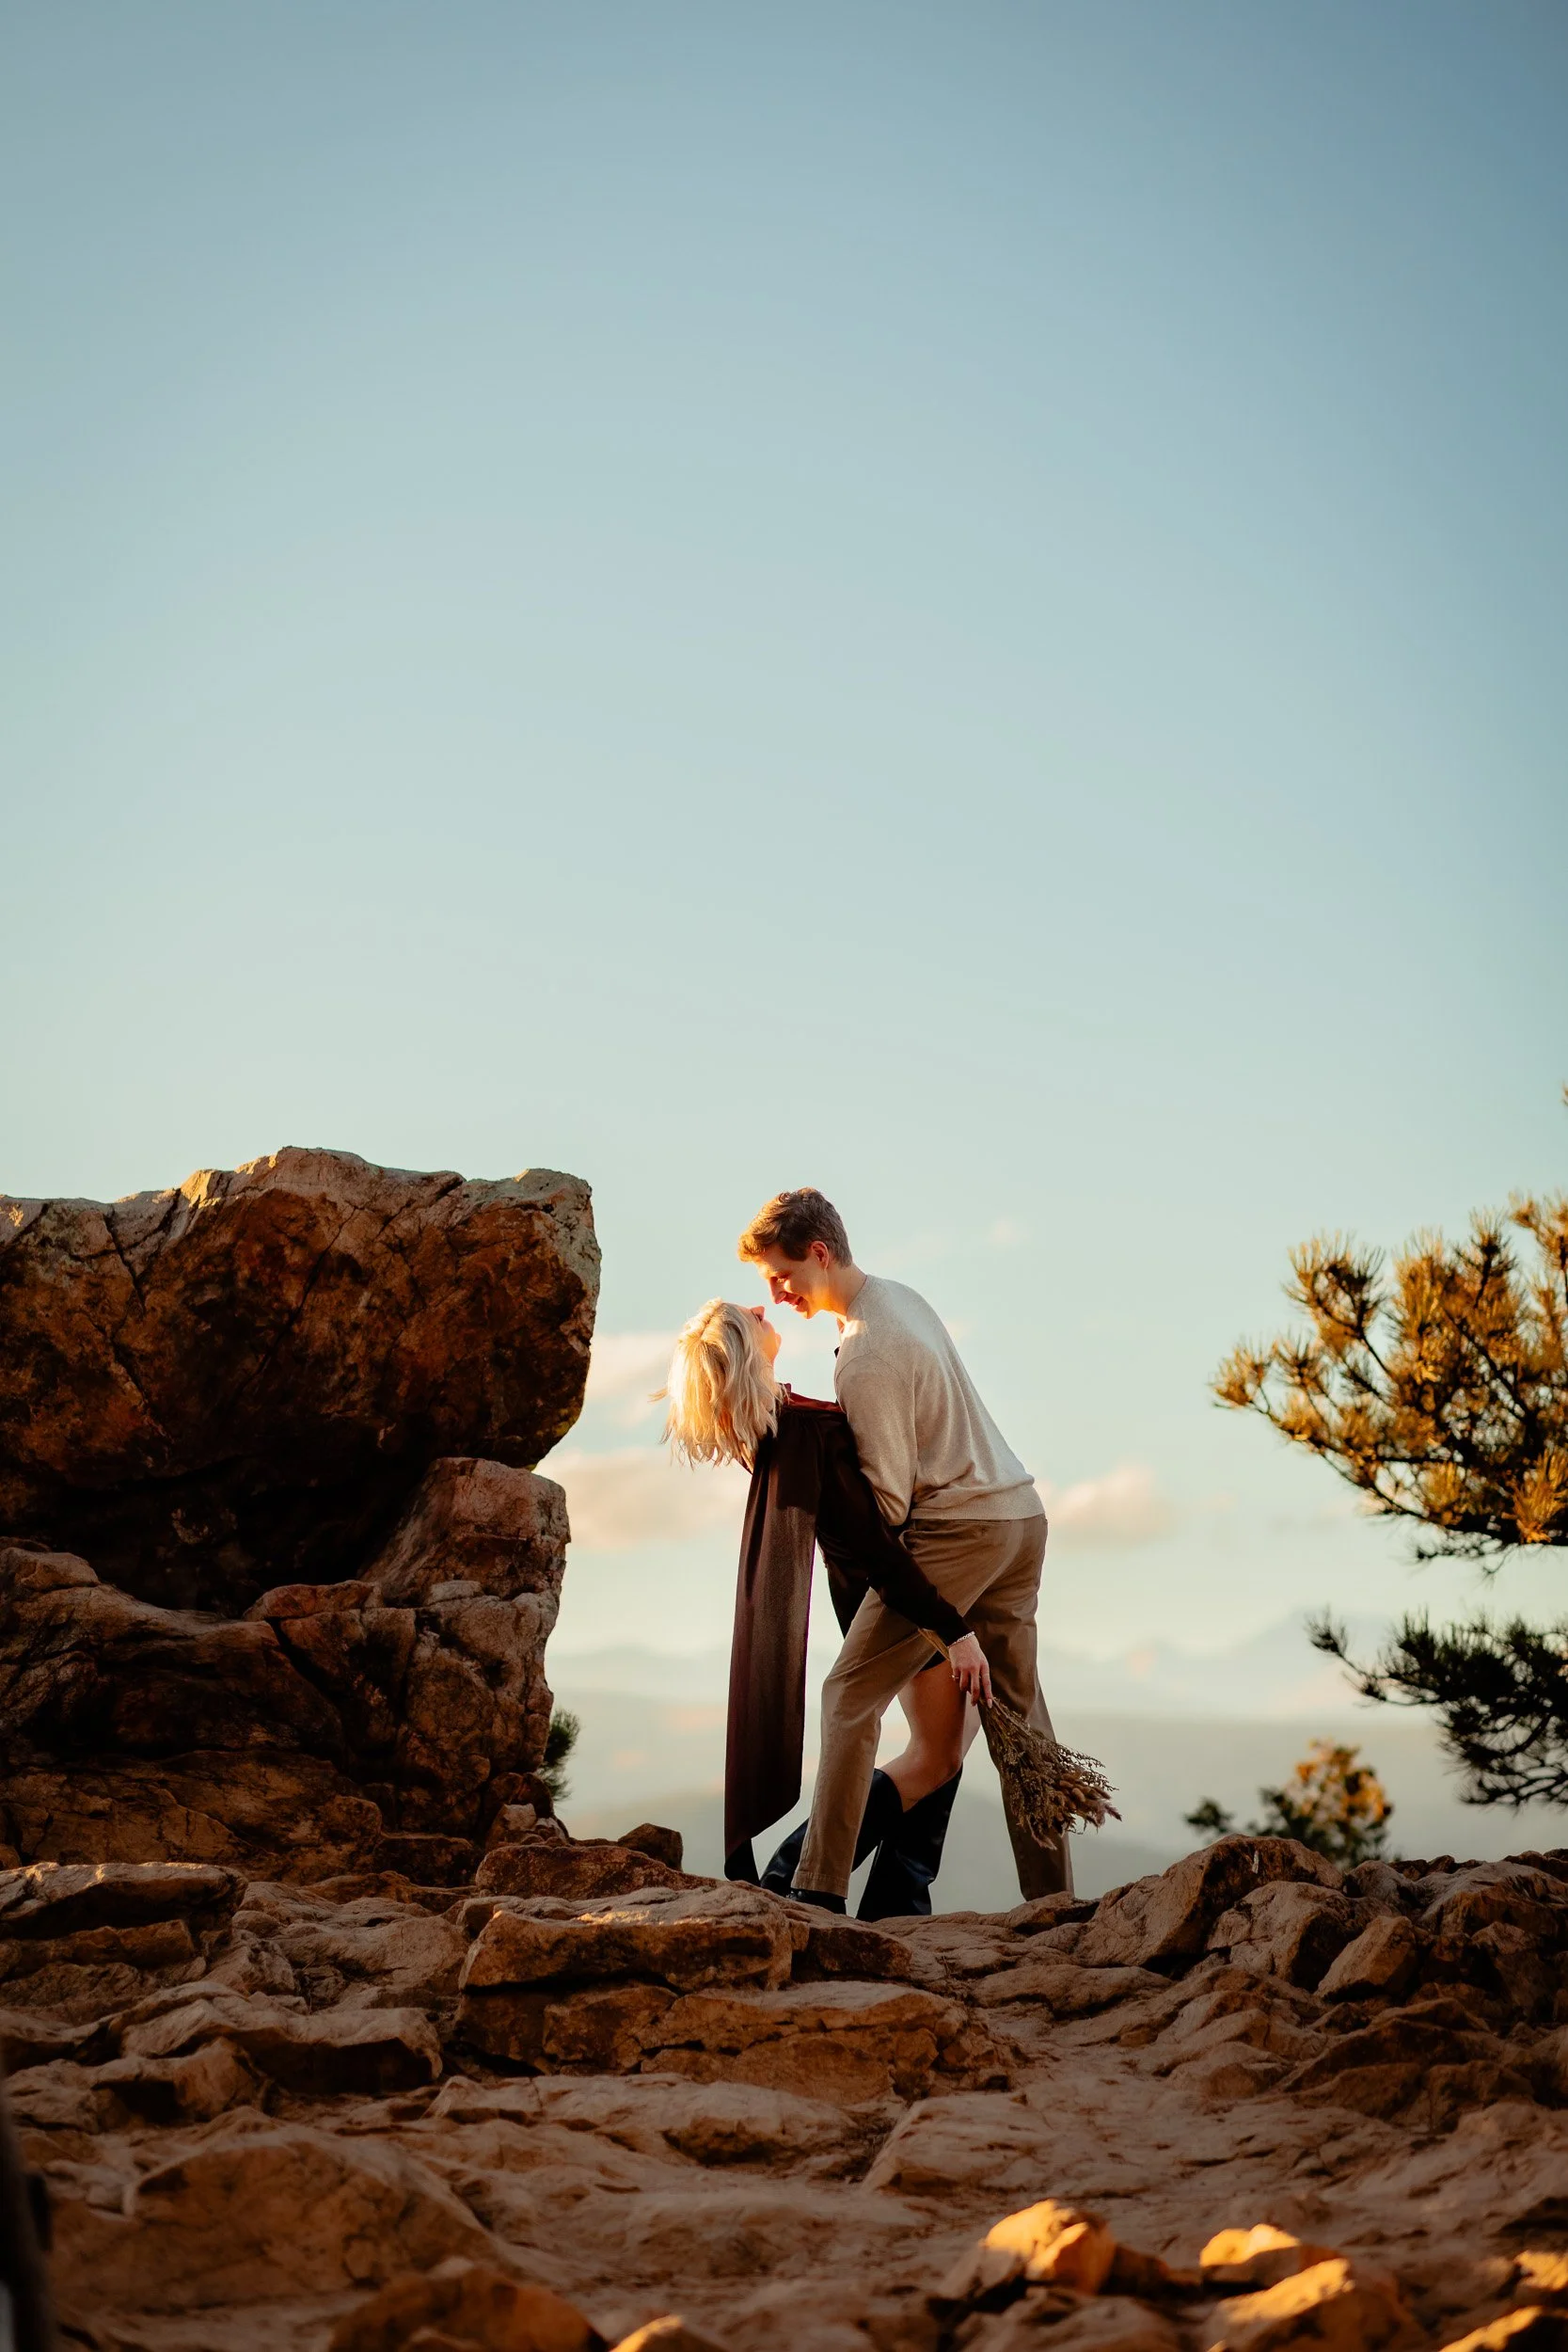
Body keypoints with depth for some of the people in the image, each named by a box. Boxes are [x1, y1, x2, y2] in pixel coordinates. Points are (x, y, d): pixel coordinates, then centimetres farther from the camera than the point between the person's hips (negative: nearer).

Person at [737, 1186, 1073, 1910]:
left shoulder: (865, 1357, -18)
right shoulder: (901, 1296, 9)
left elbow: (887, 1503, -16)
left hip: (958, 1530, -9)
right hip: (1022, 1514, 9)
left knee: (852, 1695, -4)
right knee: (1017, 1705, 13)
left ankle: (820, 1890, -5)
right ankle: (1053, 1896, 16)